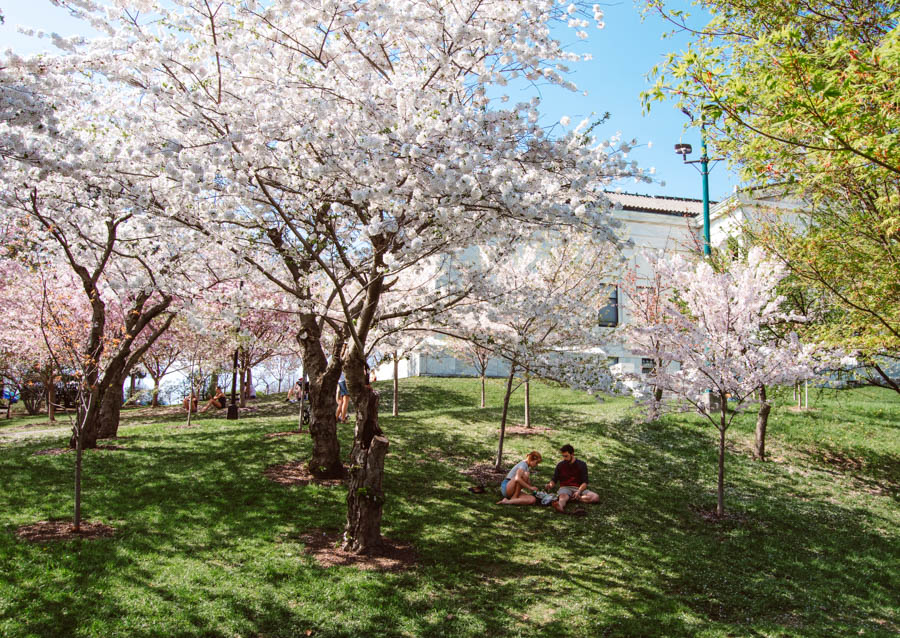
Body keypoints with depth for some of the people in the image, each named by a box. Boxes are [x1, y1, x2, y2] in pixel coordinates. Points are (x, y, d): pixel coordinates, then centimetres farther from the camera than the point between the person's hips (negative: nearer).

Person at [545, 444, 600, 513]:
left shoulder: (582, 464, 3)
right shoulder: (560, 465, 8)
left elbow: (585, 482, -4)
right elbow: (554, 480, 6)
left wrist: (579, 491, -23)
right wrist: (550, 485, -18)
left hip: (579, 488, 1)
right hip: (565, 488, -1)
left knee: (596, 497, -26)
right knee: (563, 496, -37)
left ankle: (571, 499, -32)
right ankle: (560, 506, -70)